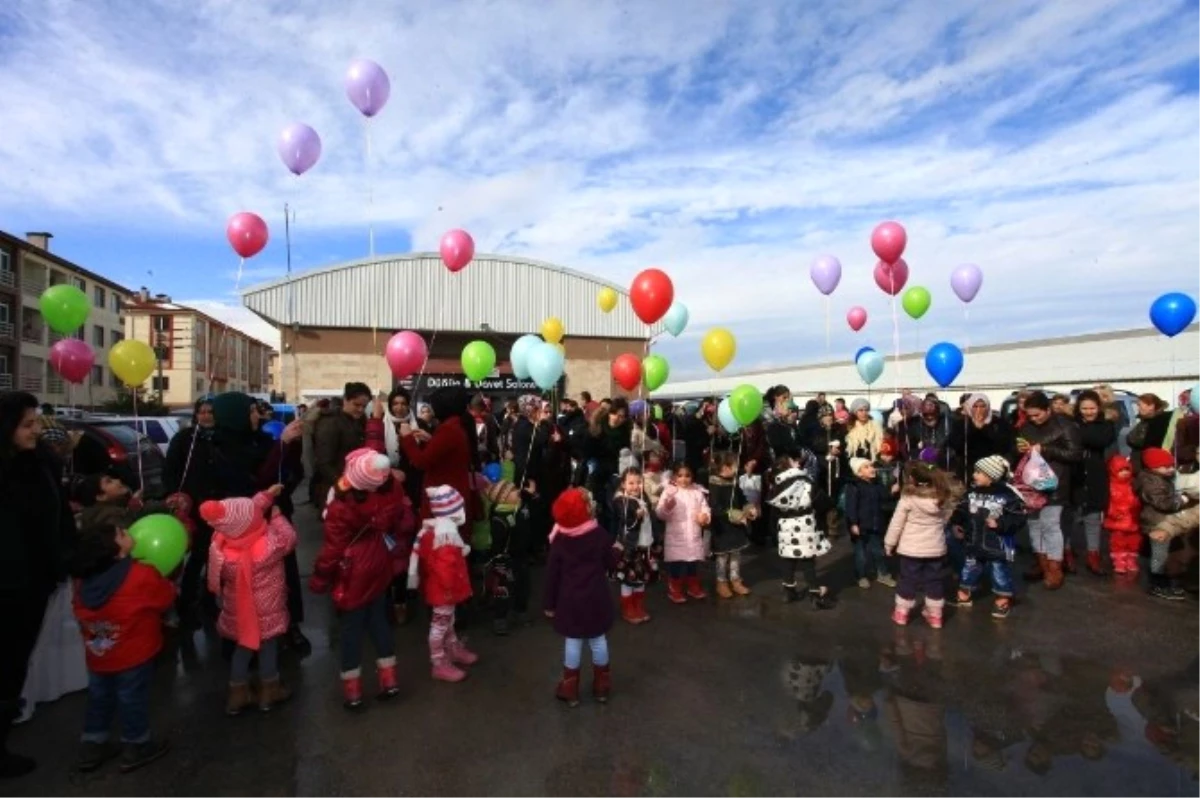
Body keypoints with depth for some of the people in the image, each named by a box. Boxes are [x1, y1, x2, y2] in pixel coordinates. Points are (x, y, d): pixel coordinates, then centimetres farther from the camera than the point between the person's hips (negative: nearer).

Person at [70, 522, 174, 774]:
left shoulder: (84, 578, -7)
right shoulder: (142, 576, -25)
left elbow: (81, 613, 9)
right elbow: (167, 598, -9)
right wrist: (166, 581, 10)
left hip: (97, 654, 6)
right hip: (133, 655, -5)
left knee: (99, 698, 23)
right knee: (132, 700, 11)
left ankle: (91, 747, 35)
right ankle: (136, 748, 26)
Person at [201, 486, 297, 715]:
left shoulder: (219, 544, -19)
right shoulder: (269, 544, -33)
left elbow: (242, 516, -4)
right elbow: (289, 539, -11)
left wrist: (266, 495, 0)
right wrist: (277, 514, 0)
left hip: (238, 610, 4)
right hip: (267, 610, -4)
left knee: (243, 647, 23)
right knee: (269, 646, 17)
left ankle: (238, 695, 36)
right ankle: (269, 692, 34)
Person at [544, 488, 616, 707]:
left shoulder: (559, 539, -8)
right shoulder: (599, 534, -8)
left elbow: (552, 573, -5)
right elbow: (610, 563, 1)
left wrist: (549, 603, 4)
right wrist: (615, 550, 22)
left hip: (570, 600, 0)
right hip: (596, 598, 1)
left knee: (573, 642, 9)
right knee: (598, 640, 13)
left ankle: (570, 691, 18)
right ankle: (601, 687, 25)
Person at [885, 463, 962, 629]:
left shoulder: (908, 498, -18)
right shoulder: (943, 496, -4)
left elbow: (896, 523, -11)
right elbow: (946, 519, 8)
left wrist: (889, 543, 0)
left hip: (911, 548, -4)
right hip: (936, 548, 4)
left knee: (908, 580, 9)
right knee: (934, 580, 15)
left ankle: (901, 612, 20)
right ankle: (935, 615, 25)